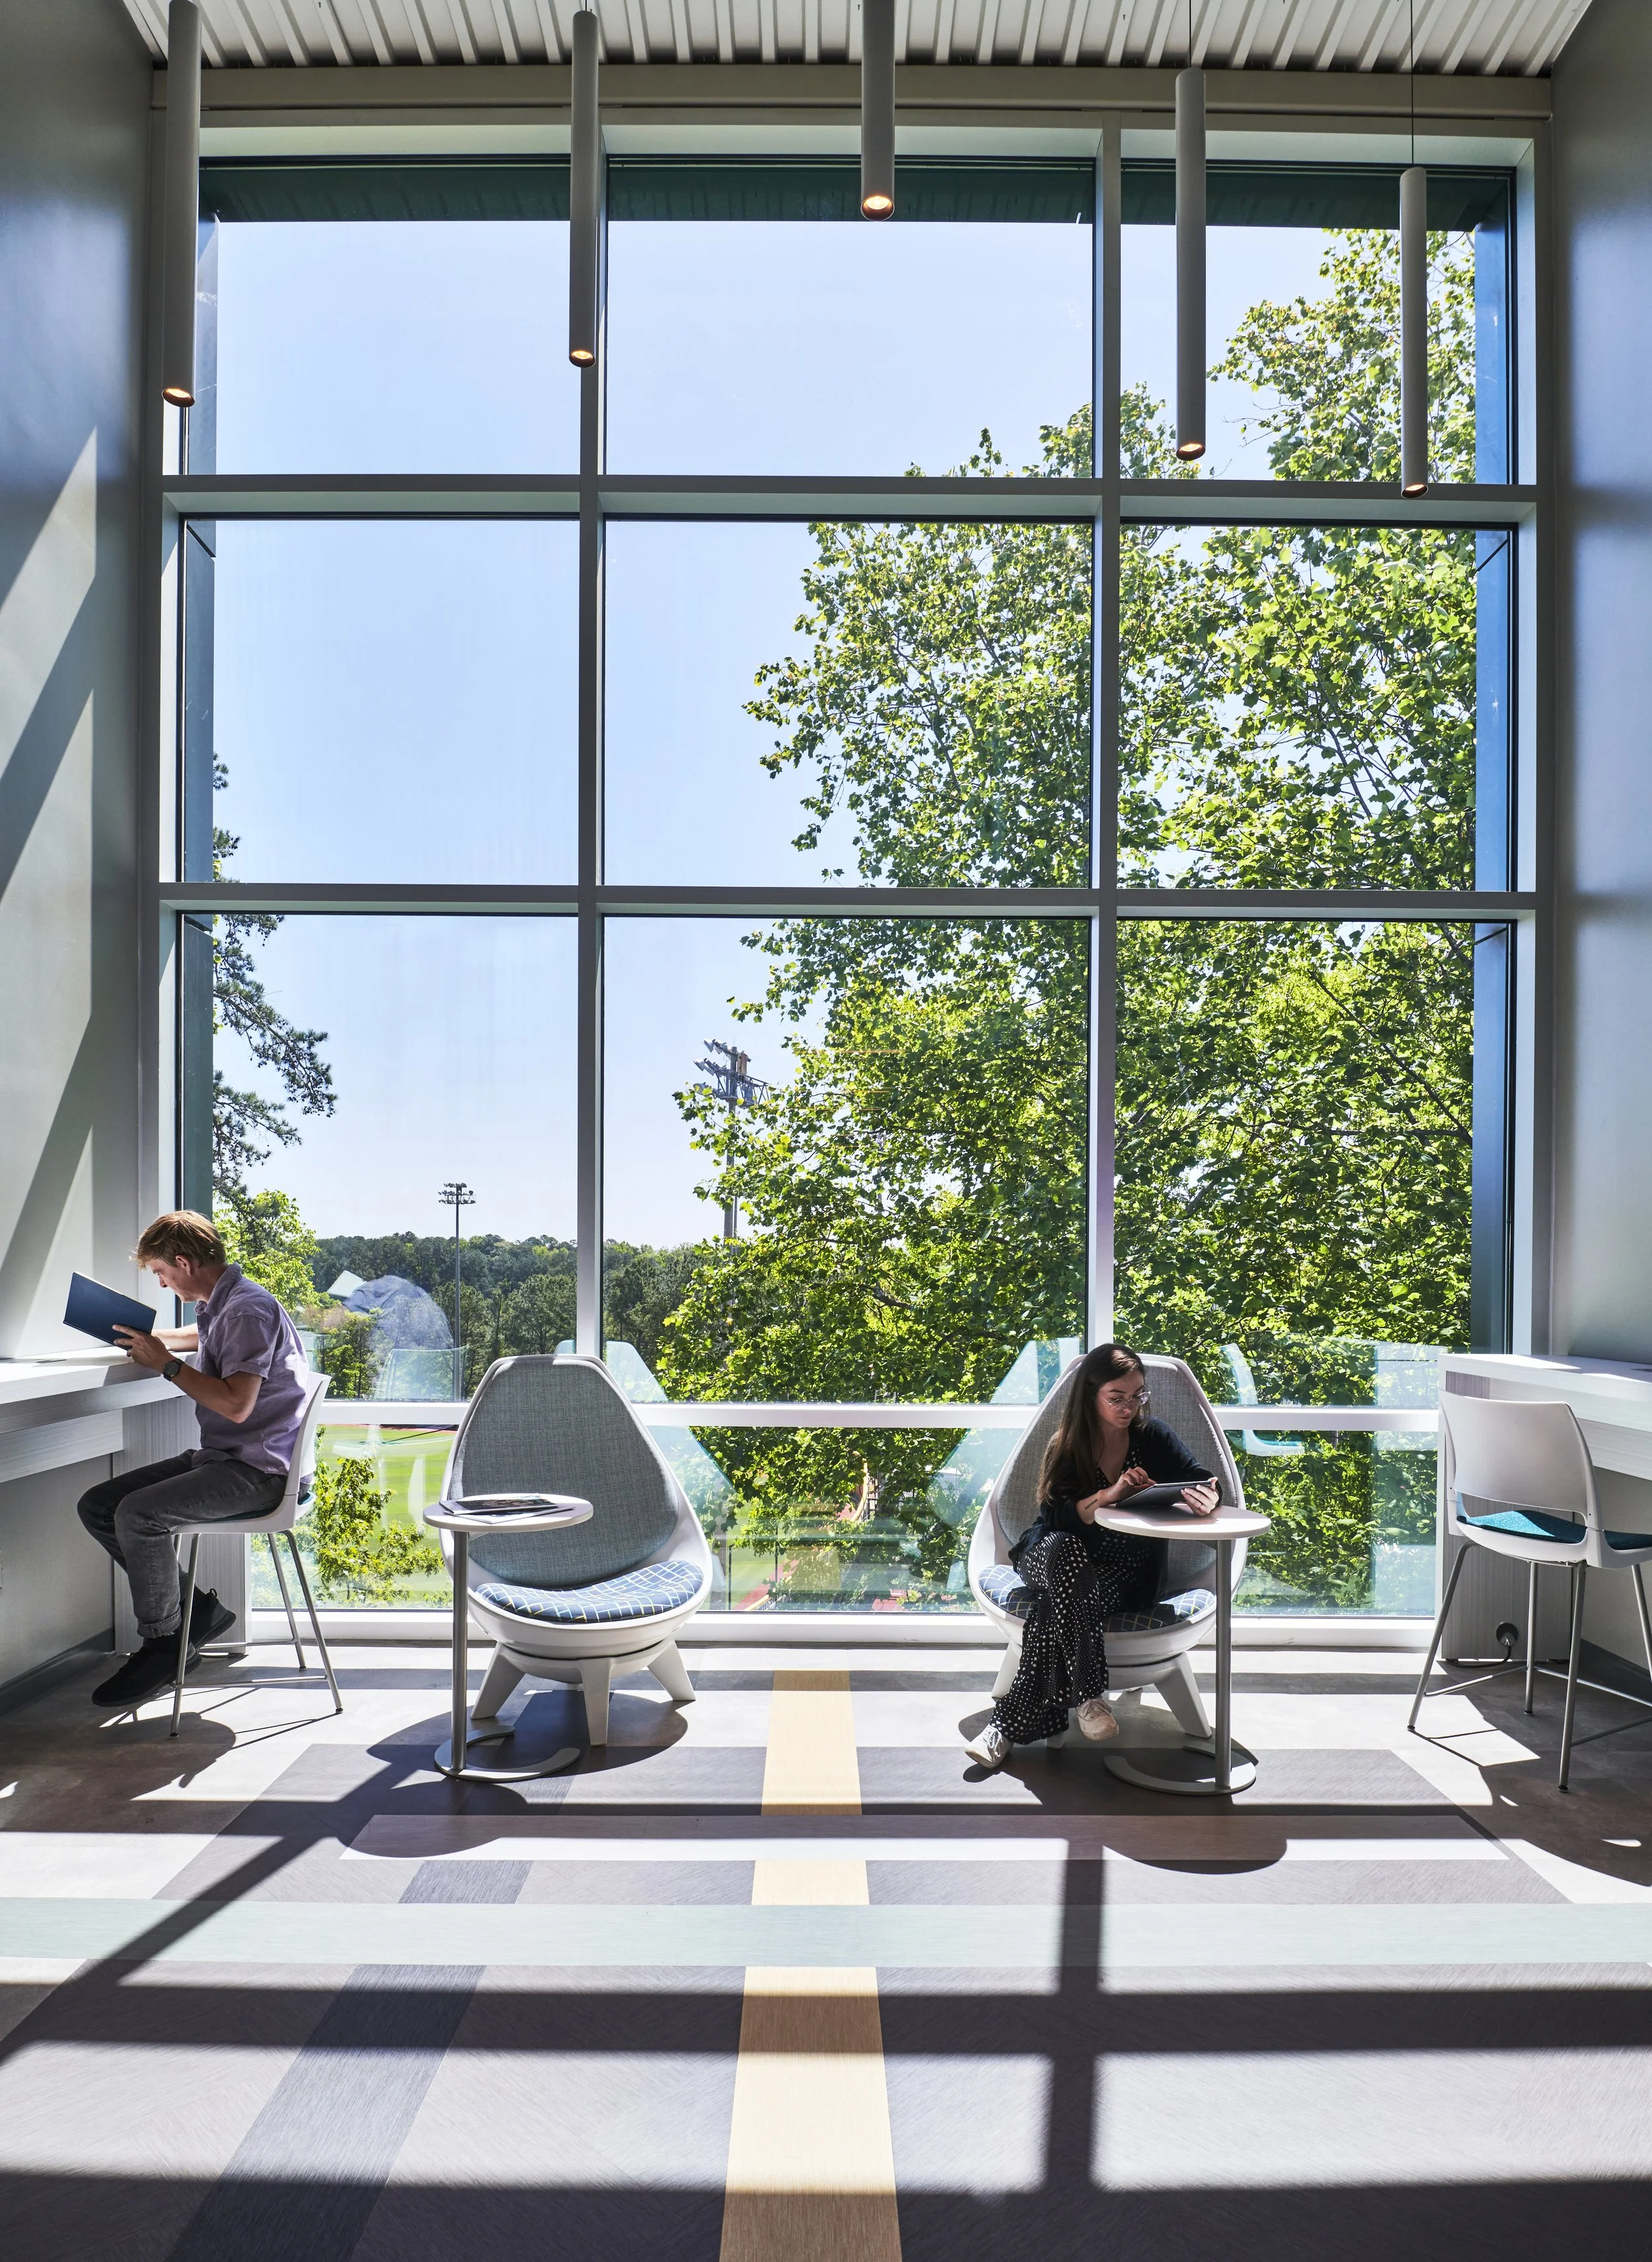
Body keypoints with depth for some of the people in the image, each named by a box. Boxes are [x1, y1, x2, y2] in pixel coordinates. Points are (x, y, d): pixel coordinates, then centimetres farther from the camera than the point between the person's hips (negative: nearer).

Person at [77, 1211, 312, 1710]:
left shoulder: (249, 1310, -17)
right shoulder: (219, 1305, 15)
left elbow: (236, 1404, -26)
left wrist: (166, 1363, -15)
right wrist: (152, 1341, 22)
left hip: (257, 1469, -11)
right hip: (219, 1458, 11)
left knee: (138, 1514, -26)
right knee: (97, 1506, 3)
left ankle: (163, 1645, -7)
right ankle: (194, 1608, 5)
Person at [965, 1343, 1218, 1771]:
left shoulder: (1153, 1438, -3)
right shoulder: (1066, 1446, -5)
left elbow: (1206, 1482, -9)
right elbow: (1056, 1517, -17)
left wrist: (1203, 1497, -35)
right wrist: (1109, 1494, -34)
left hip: (1127, 1574, 0)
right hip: (1053, 1559, 1)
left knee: (1057, 1607, -34)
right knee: (1062, 1549, -38)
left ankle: (1009, 1723, -26)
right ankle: (1090, 1696, -33)